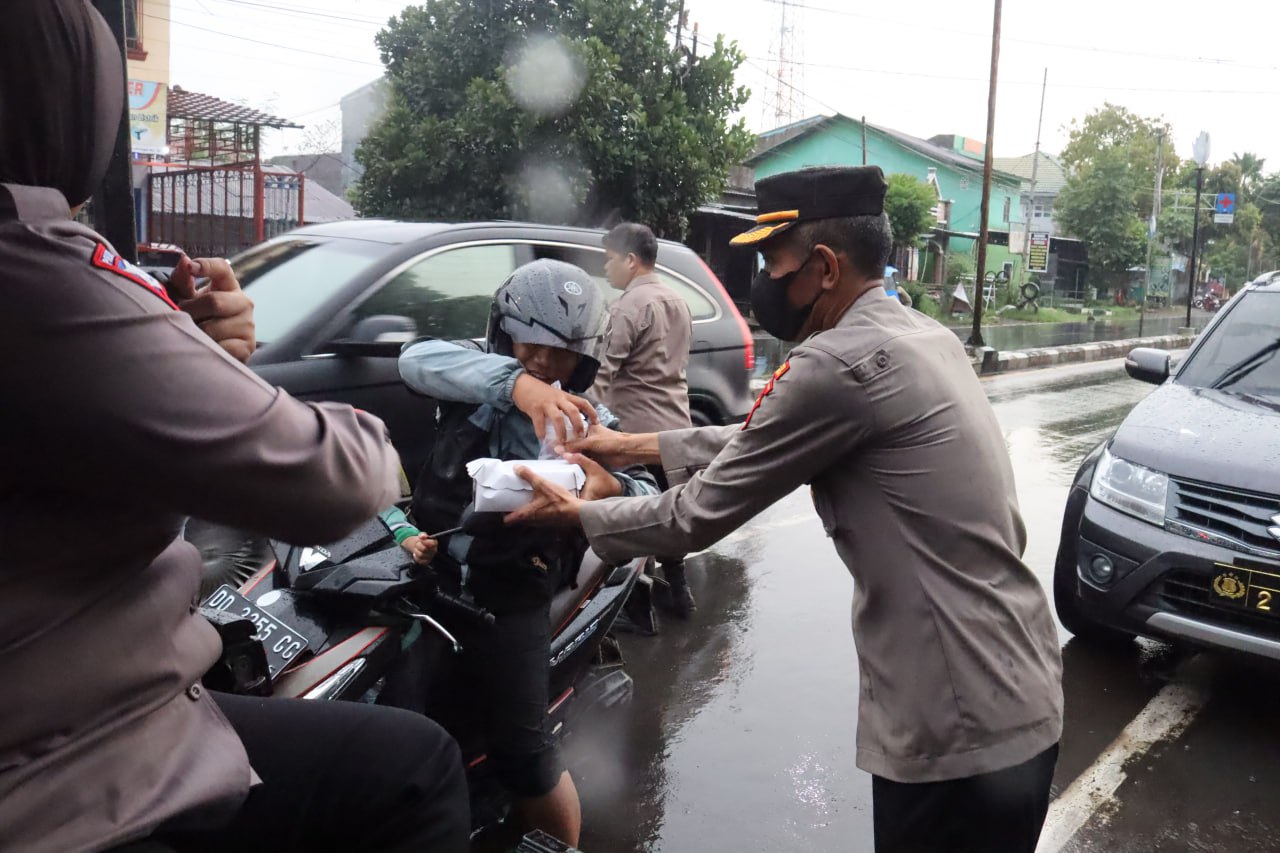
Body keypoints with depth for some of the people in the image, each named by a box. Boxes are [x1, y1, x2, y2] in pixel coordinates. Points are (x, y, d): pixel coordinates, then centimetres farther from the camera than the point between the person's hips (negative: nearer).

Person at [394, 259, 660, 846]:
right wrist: (514, 381, -37)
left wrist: (613, 488, -34)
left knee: (526, 757, 0)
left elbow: (649, 503, -9)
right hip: (422, 573, 1)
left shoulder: (590, 421, 5)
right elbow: (417, 359, -21)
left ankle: (560, 846, 24)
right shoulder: (478, 372, 3)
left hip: (508, 600, -1)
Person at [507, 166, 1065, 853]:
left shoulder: (838, 365, -21)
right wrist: (632, 445, 22)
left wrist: (573, 514, 6)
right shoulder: (924, 336, 9)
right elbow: (764, 440, 18)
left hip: (962, 723, -9)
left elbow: (702, 514, -11)